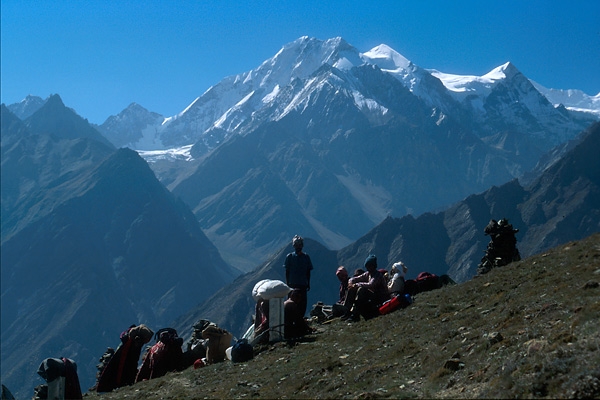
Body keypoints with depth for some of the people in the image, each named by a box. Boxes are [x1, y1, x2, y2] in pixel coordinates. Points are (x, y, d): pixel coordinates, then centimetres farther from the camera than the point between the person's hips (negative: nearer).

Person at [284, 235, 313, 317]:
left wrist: (308, 284, 7)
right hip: (292, 284, -1)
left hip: (303, 284, 2)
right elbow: (287, 272, 3)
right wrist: (287, 284, -1)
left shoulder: (306, 257, 5)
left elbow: (308, 272, 9)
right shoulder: (289, 257, 1)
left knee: (303, 303, -1)